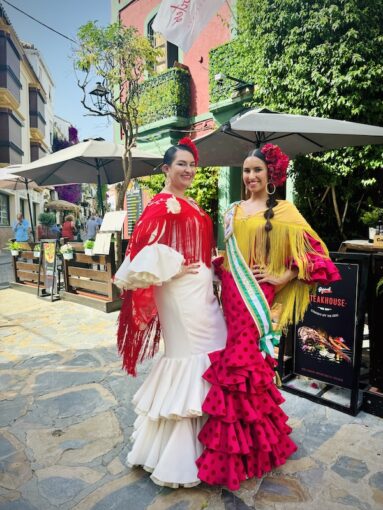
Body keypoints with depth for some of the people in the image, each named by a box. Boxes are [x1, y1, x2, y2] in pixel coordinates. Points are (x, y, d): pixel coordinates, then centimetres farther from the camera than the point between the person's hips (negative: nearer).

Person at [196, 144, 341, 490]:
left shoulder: (284, 211, -2)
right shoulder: (234, 211, 13)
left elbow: (316, 252, -4)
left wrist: (282, 277, -9)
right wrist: (217, 266, 6)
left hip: (259, 297, -4)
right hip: (233, 295, 5)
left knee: (249, 364, -2)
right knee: (234, 362, 9)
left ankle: (252, 444, 22)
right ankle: (236, 445, 31)